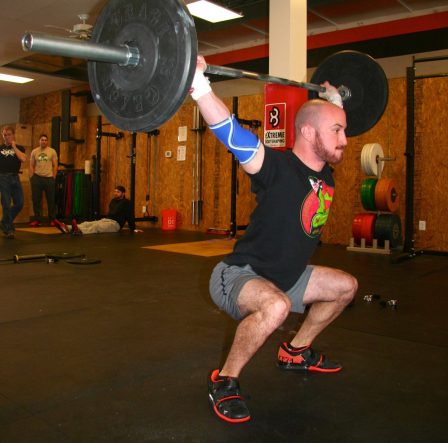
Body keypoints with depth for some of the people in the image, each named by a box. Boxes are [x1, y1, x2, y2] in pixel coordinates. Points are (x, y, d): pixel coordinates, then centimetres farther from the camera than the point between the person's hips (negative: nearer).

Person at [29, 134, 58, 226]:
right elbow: (31, 166, 8)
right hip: (37, 178, 2)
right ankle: (37, 219, 15)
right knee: (36, 200, 6)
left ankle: (52, 219, 14)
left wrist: (54, 177, -4)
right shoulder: (34, 151, 7)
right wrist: (31, 178, 0)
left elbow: (55, 165, 1)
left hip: (49, 178, -2)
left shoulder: (52, 151, 1)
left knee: (51, 200, 4)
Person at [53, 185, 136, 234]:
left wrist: (133, 229, -7)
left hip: (115, 224, -8)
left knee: (96, 226, -38)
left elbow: (130, 216, -5)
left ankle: (79, 231, -69)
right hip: (104, 220, 8)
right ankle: (67, 228, -43)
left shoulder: (126, 202, -2)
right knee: (86, 224, -19)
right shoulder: (113, 201, 23)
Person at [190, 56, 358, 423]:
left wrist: (335, 100, 29)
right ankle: (224, 382, -15)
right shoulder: (279, 169, -24)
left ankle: (296, 352, 32)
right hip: (238, 276, -9)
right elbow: (230, 132, -35)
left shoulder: (324, 171, 0)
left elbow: (325, 123, 23)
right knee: (276, 306, -41)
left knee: (346, 286, 19)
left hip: (282, 276, 9)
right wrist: (198, 82, -41)